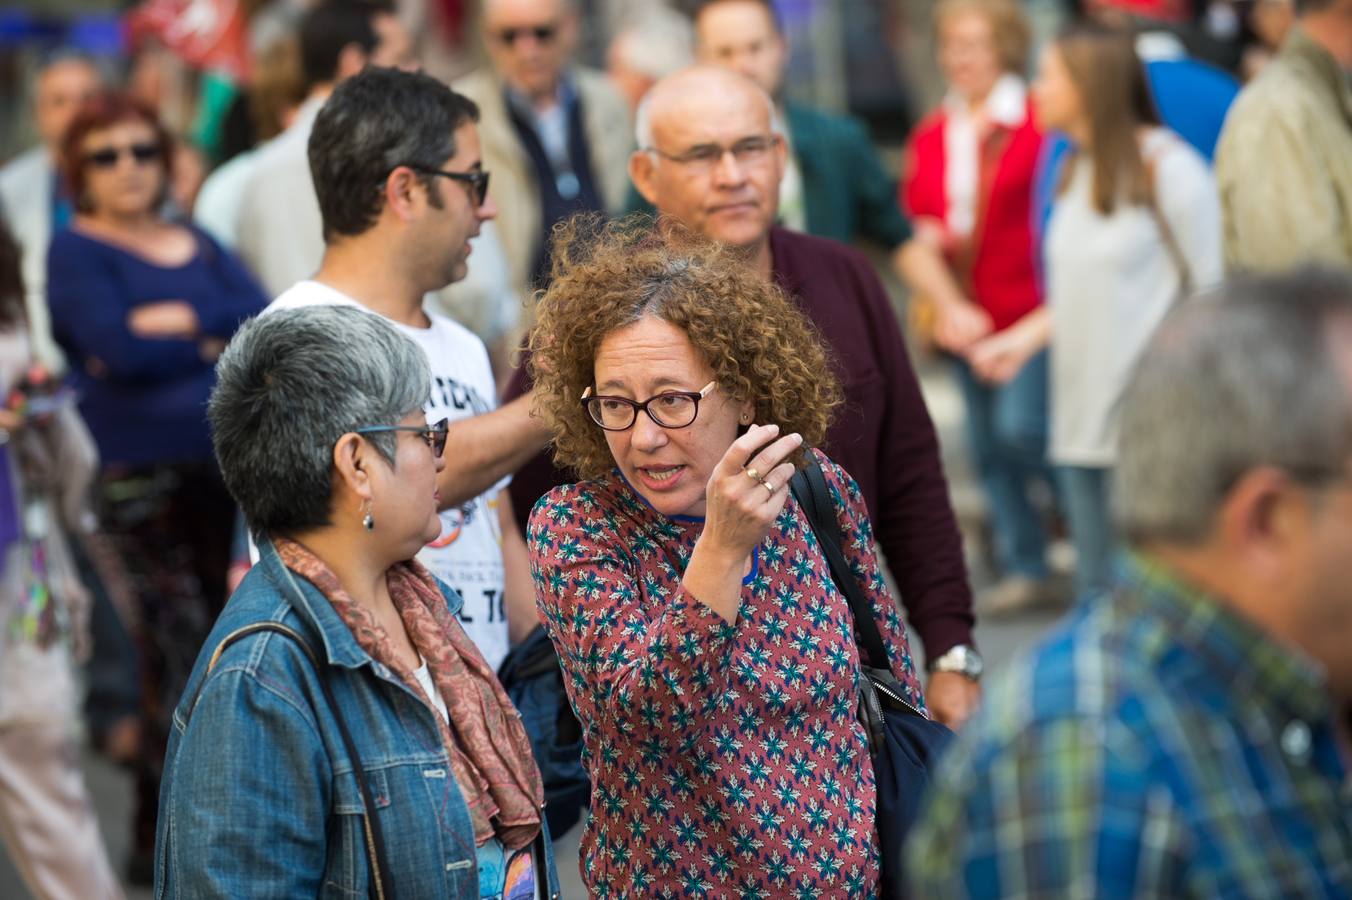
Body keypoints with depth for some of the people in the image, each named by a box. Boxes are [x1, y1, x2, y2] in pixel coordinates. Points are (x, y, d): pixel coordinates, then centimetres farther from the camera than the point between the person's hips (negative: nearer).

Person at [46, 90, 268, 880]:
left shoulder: (199, 246, 17)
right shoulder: (77, 252, 1)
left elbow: (266, 318, 2)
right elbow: (118, 349, -14)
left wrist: (180, 323, -10)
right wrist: (217, 339, -5)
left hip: (220, 459, 5)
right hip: (138, 473, -5)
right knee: (179, 638, -11)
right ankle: (163, 837, -3)